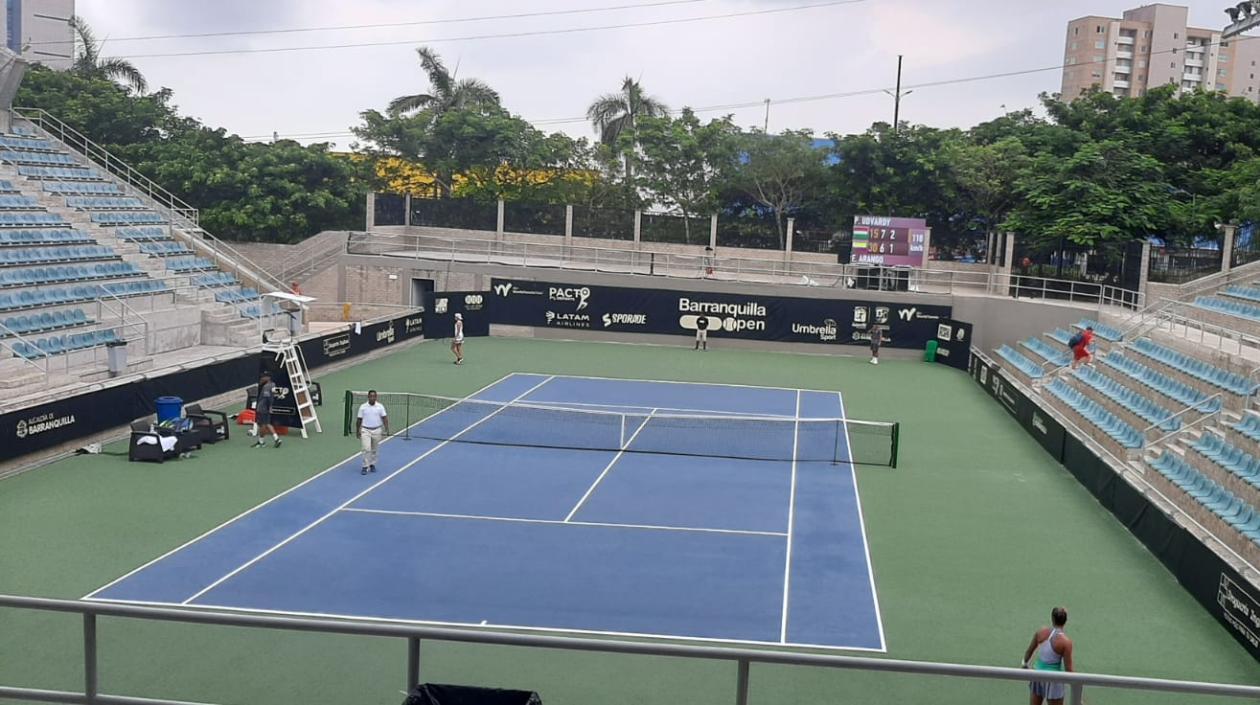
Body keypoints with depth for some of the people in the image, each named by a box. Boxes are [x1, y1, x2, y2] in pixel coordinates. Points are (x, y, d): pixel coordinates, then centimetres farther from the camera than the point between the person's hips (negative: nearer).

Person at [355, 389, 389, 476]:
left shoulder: (380, 406, -1)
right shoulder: (363, 407, -1)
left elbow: (385, 418, -2)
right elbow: (359, 420, 6)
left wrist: (386, 430, -11)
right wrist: (357, 431, 7)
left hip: (377, 431, 1)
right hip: (365, 430, -1)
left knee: (375, 450, 10)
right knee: (366, 449, -12)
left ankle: (372, 465, 26)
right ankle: (365, 467, -5)